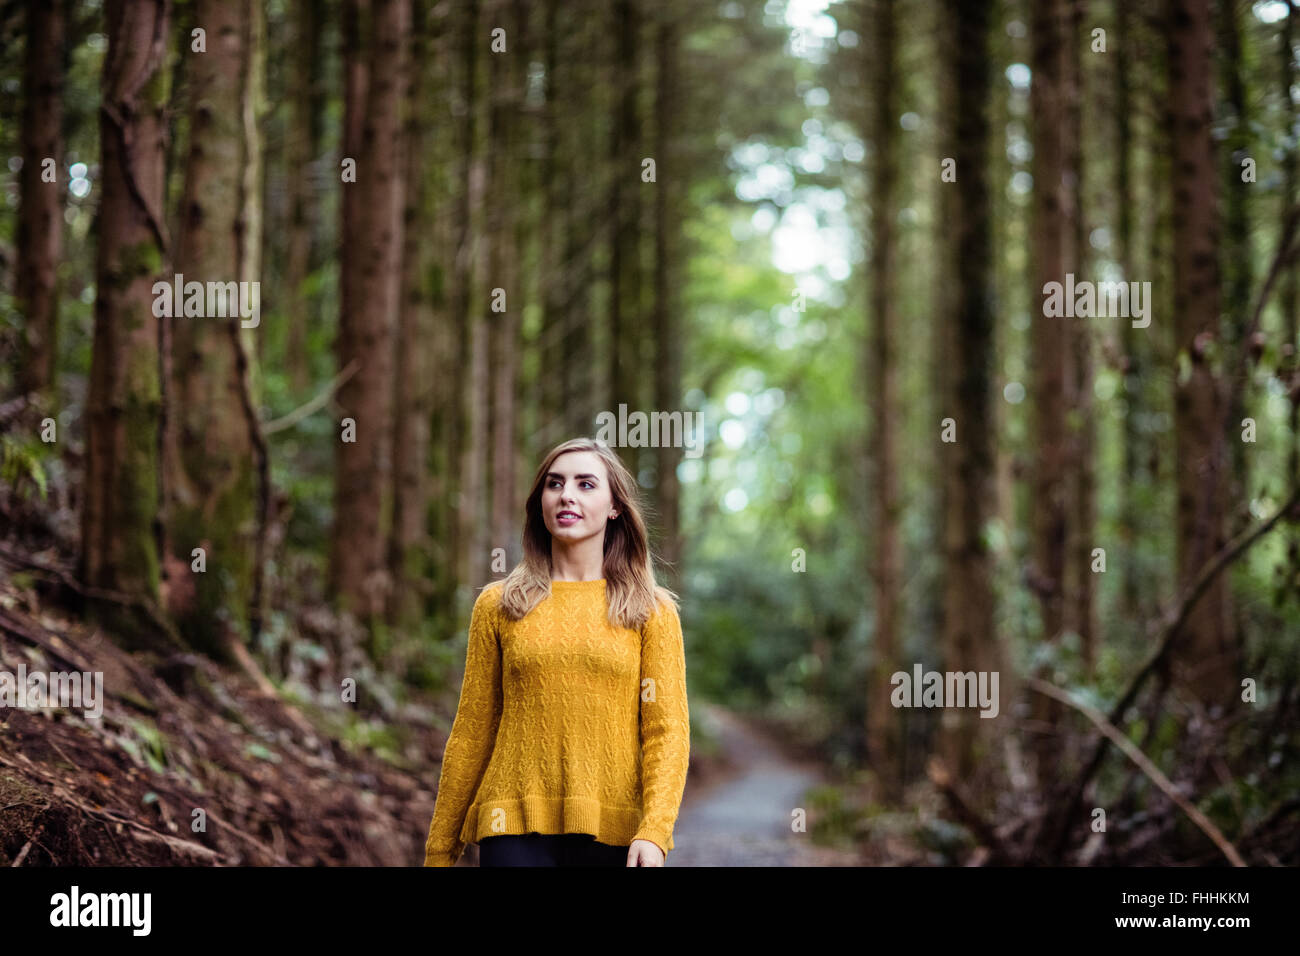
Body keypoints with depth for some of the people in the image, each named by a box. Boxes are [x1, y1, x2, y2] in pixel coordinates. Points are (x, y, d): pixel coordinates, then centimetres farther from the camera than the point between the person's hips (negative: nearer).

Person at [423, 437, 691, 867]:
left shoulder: (652, 611, 6)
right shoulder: (498, 606, 9)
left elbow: (667, 732, -1)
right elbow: (471, 733, 10)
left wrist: (653, 832, -15)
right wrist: (440, 848, 10)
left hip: (614, 832, 0)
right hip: (516, 830, 0)